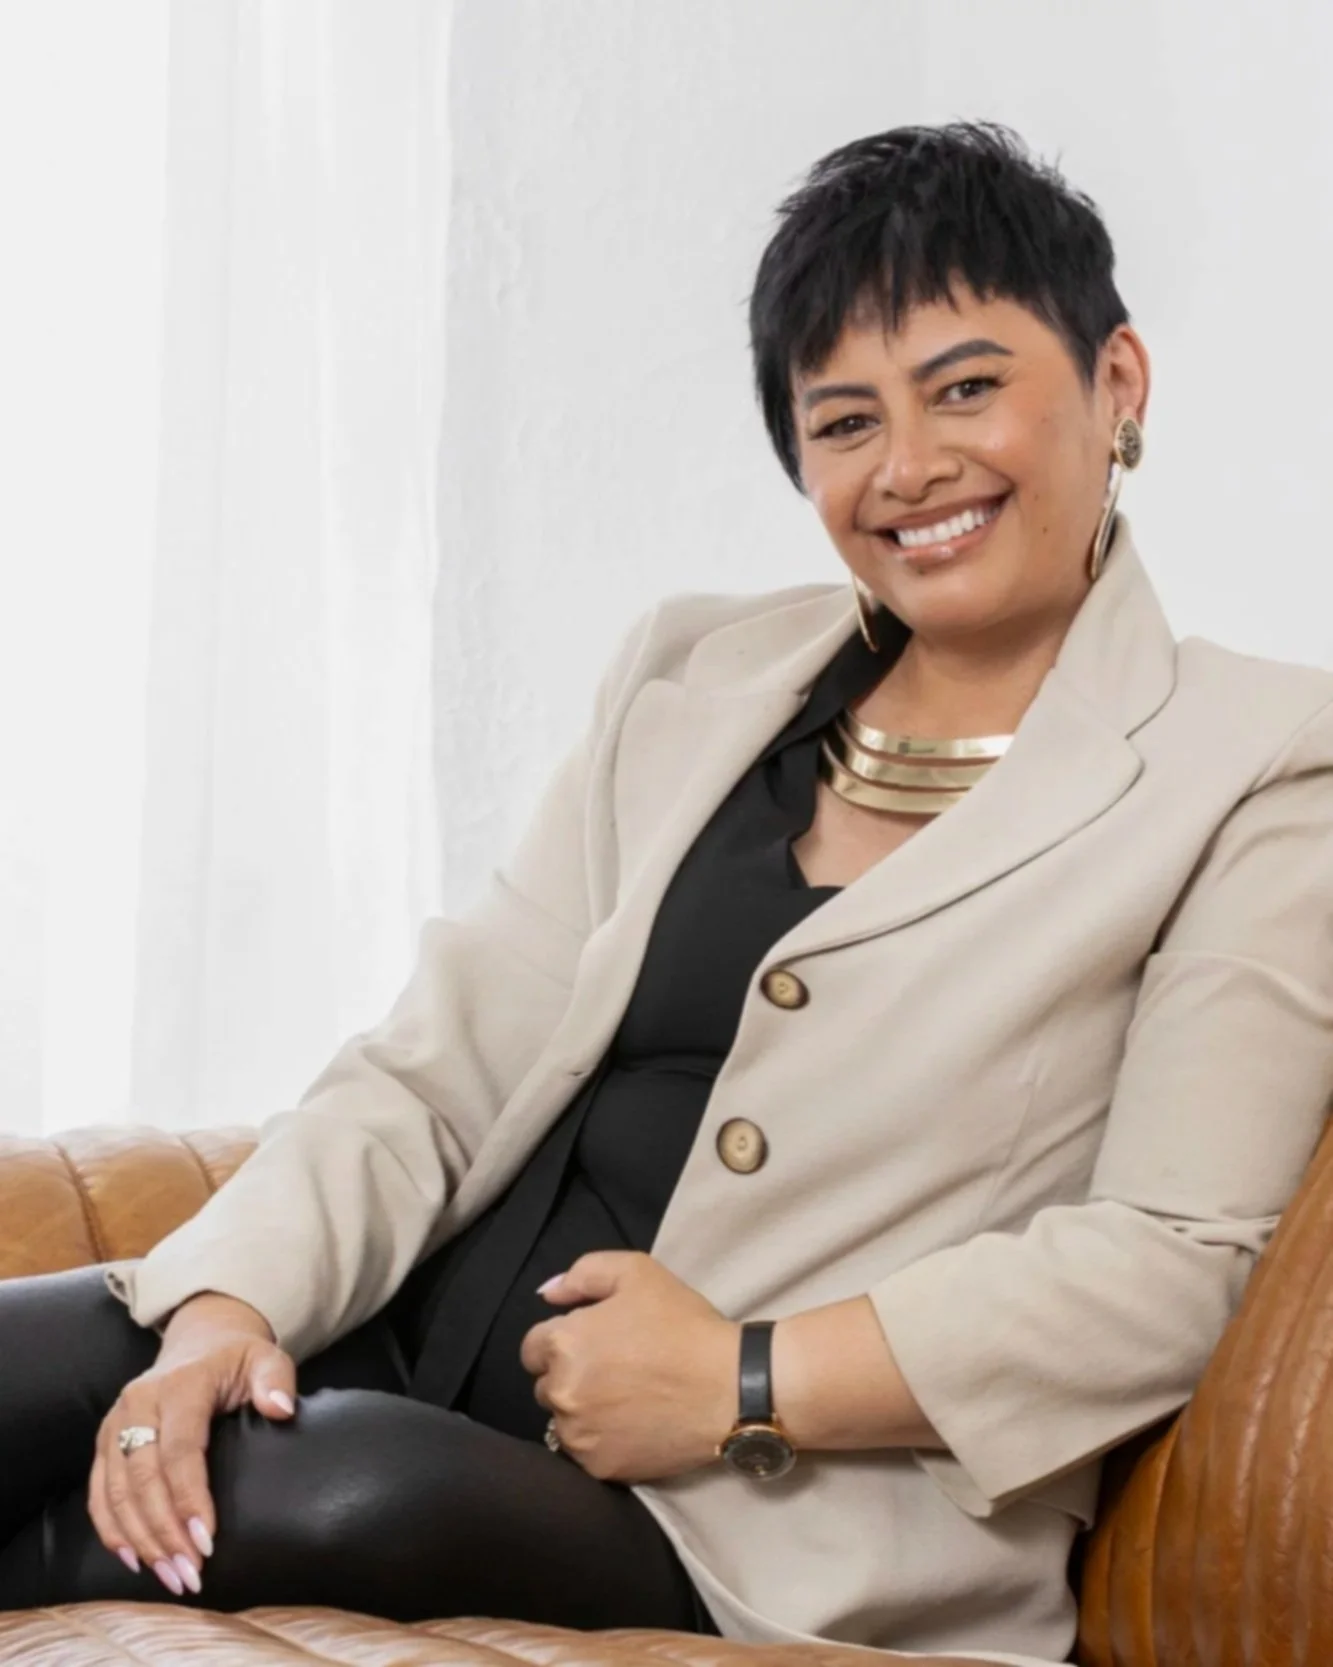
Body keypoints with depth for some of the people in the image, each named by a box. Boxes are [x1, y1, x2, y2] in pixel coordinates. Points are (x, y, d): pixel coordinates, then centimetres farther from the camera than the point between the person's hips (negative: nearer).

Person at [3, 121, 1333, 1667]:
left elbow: (1171, 1262, -9)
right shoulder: (694, 675, 15)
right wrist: (228, 1304, -10)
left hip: (761, 1534, -4)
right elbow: (431, 1073, 8)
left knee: (356, 1480, -32)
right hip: (437, 1346, 4)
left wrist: (745, 1384, -14)